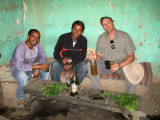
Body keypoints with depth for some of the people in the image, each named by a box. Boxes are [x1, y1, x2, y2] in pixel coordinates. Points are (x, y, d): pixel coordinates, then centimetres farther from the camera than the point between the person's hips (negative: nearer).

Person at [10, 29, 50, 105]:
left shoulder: (37, 45, -11)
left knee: (47, 67, -15)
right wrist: (38, 66, -42)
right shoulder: (20, 48, -29)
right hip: (17, 68, -5)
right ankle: (20, 98, -10)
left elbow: (43, 58, -7)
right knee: (22, 75, -39)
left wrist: (37, 69, -25)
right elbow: (20, 66, -38)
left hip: (31, 66, 6)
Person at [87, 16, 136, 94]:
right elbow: (100, 55, 7)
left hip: (123, 64, -2)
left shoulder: (124, 36, -4)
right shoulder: (101, 38, 5)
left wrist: (120, 65, -26)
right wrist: (95, 57, -20)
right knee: (90, 65, -23)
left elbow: (131, 56, -8)